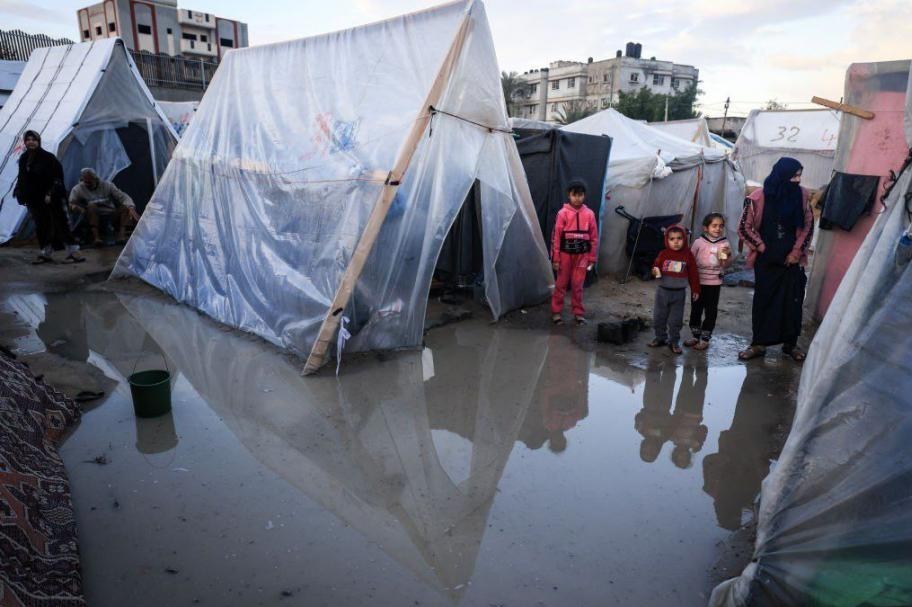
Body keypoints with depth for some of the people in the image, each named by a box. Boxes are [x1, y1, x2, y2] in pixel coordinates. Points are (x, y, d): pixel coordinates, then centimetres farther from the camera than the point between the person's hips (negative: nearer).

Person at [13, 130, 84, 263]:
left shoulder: (47, 157, -9)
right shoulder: (23, 159, 10)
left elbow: (58, 176, -12)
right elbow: (22, 178, 18)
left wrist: (51, 193, -17)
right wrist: (20, 192, 7)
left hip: (50, 198, -6)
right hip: (33, 198, 6)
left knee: (59, 223, -8)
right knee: (40, 226, 10)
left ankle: (73, 251, -7)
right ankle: (46, 253, 17)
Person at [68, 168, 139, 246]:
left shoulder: (107, 185, 5)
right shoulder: (77, 189, 5)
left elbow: (123, 197, -5)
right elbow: (70, 204, -3)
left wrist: (131, 208, -25)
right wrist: (74, 207, -30)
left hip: (111, 214, 2)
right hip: (93, 216, -1)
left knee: (126, 207, -24)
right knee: (91, 206, -32)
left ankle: (120, 235, -41)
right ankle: (96, 237, -44)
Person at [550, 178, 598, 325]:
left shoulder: (589, 214, -2)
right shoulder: (563, 213, -8)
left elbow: (594, 238, 4)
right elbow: (556, 236, -5)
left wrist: (592, 258, 3)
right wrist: (555, 258, -6)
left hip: (582, 255, 1)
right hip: (565, 254, -1)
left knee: (577, 285, 8)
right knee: (561, 284, 8)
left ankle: (579, 313, 20)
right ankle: (556, 312, 18)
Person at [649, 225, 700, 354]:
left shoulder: (687, 254, -4)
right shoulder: (664, 254, -3)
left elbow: (693, 273, 0)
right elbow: (656, 266, 6)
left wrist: (695, 290, 1)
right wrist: (655, 272, -19)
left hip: (679, 293, -1)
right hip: (663, 290, 1)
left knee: (676, 319, 6)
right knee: (658, 317, 10)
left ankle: (674, 341, 19)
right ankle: (660, 337, 26)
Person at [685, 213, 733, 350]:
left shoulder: (725, 244, -3)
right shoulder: (699, 242, -5)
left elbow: (726, 265, -2)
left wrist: (727, 256, -20)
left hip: (714, 283, 0)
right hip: (698, 281, 0)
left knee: (711, 310, 4)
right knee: (696, 308, 10)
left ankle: (705, 339, 14)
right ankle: (696, 336, 25)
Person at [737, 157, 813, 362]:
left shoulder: (801, 195, -2)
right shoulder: (758, 198, -11)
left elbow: (808, 225, 6)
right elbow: (744, 228, -4)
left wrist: (797, 251, -2)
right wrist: (762, 247, -3)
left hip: (792, 258, 2)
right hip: (766, 259, -2)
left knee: (793, 301, 6)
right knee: (763, 300, 5)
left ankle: (790, 343, 21)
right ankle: (758, 343, 16)